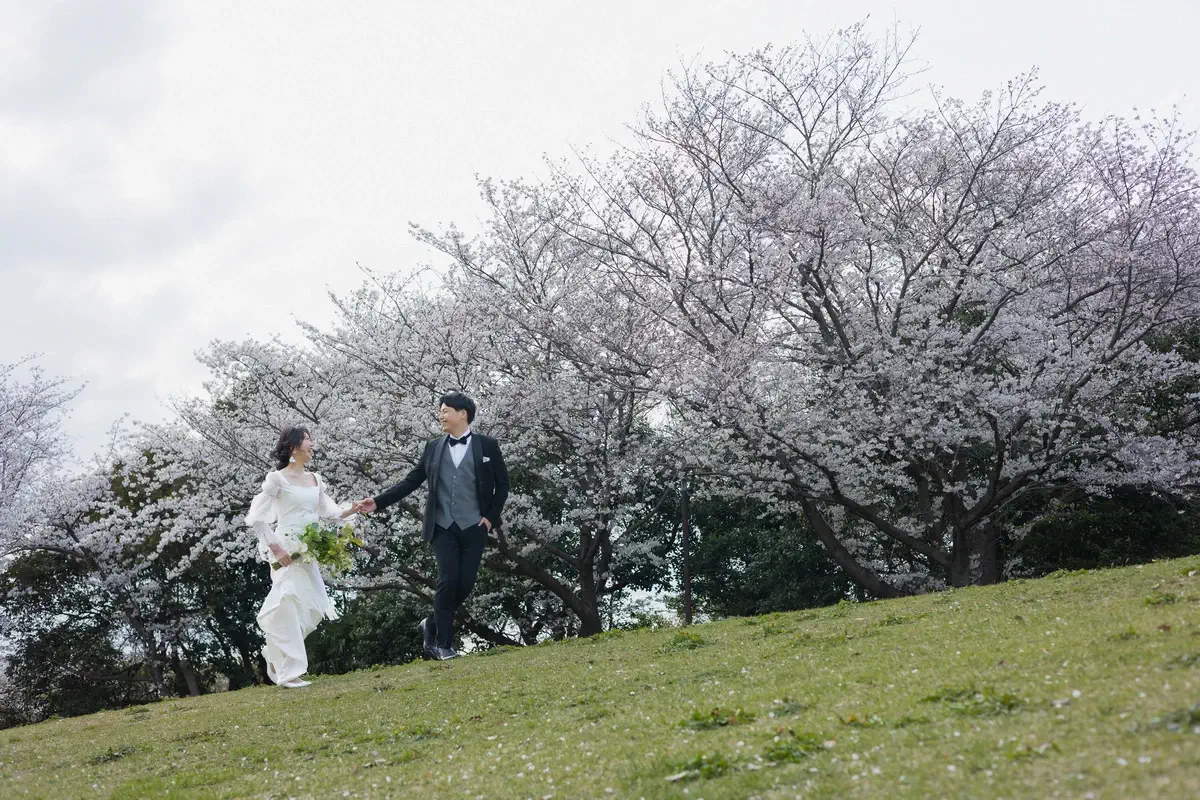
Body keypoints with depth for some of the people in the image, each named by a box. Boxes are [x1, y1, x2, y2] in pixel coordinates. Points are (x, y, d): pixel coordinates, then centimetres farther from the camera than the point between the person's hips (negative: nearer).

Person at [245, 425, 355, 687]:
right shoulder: (277, 479, -6)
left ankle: (276, 655, 27)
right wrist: (276, 549, -14)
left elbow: (330, 513, 13)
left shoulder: (315, 479, 13)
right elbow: (255, 518, -8)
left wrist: (354, 509, -5)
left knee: (314, 607, 6)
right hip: (286, 552, -7)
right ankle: (289, 672, -2)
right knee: (291, 606, -9)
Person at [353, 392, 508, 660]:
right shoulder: (433, 448, 9)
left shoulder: (487, 445, 3)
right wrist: (378, 502, -1)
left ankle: (432, 625, 21)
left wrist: (490, 516, -1)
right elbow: (410, 482, 8)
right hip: (443, 526, 0)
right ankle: (444, 643, 1)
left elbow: (502, 484, 7)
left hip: (474, 527, 0)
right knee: (447, 580, -10)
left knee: (465, 583, -3)